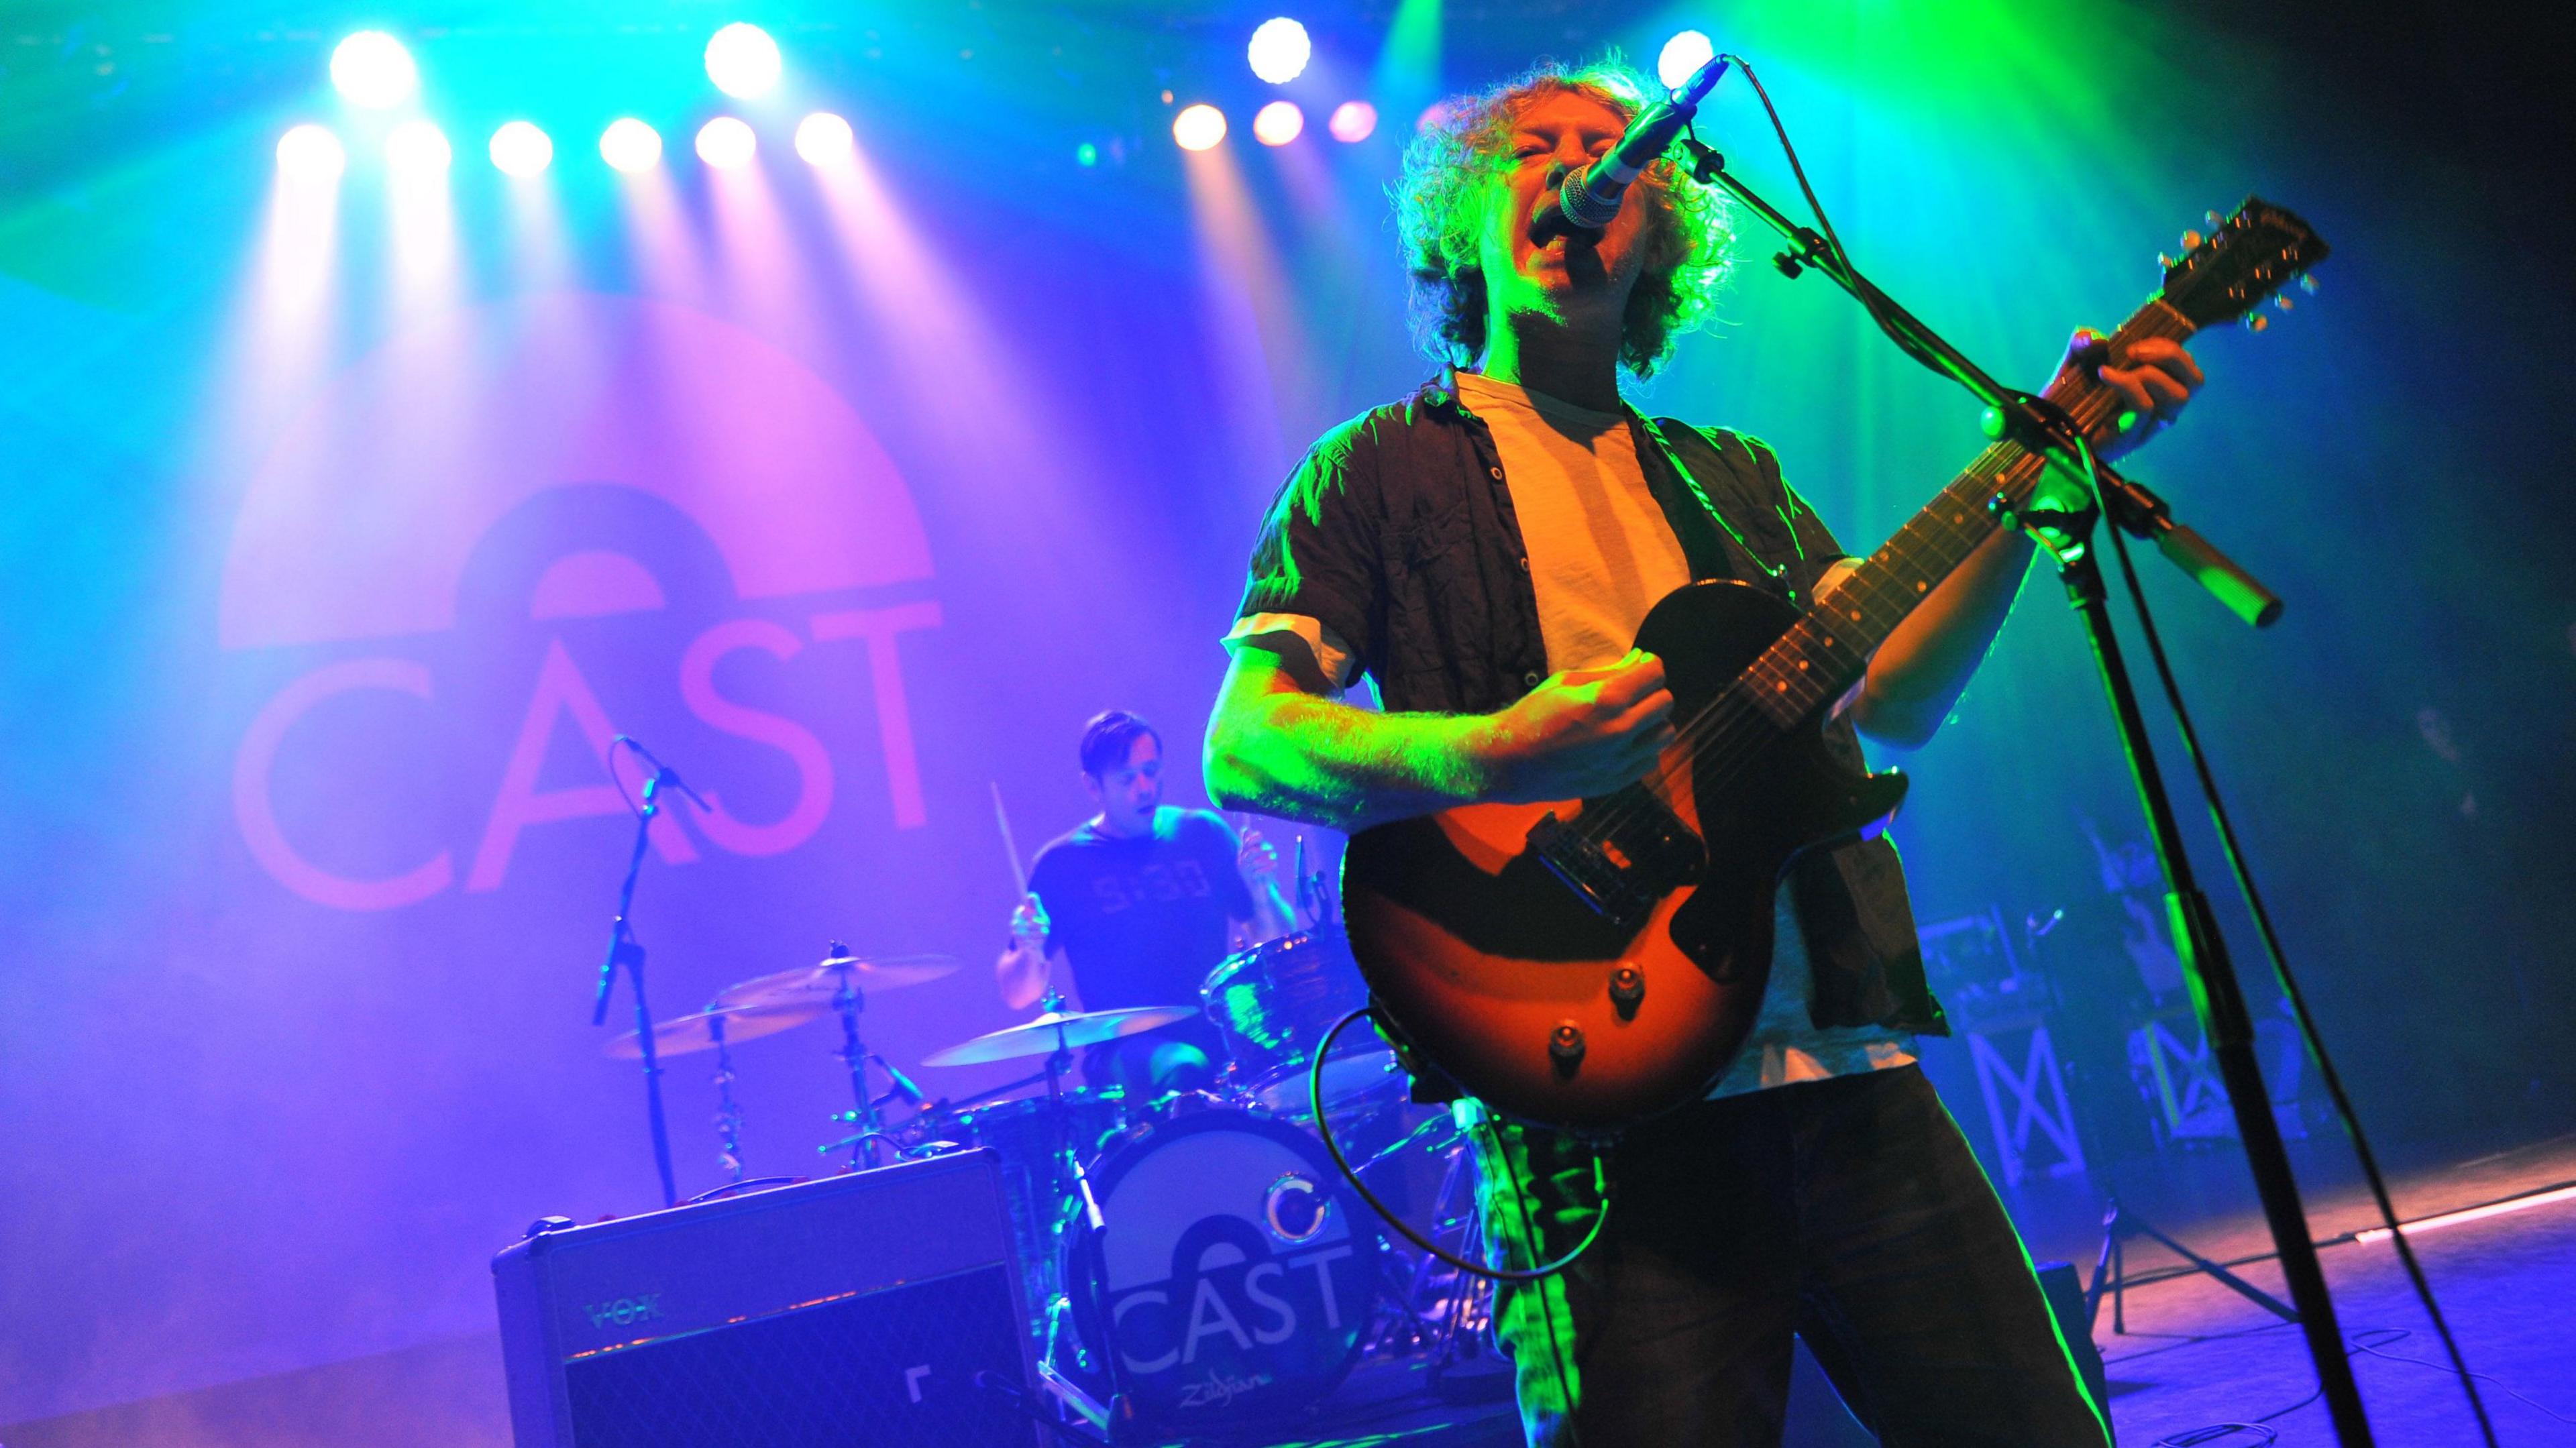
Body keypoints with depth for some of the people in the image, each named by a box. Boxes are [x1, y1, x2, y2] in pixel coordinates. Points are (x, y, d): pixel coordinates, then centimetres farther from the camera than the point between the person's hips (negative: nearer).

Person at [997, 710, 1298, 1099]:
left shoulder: (1203, 832, 11)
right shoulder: (1062, 864, 3)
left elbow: (1279, 942, 13)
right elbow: (1019, 993, 3)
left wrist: (1262, 888, -8)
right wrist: (1030, 952, -19)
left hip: (1223, 1028, 3)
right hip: (1129, 1047, -3)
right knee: (1184, 1073, -37)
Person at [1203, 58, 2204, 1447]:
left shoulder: (1733, 478, 22)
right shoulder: (1385, 466, 7)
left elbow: (1897, 700, 11)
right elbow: (1242, 747, -4)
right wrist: (1487, 757, -22)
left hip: (1842, 1058, 5)